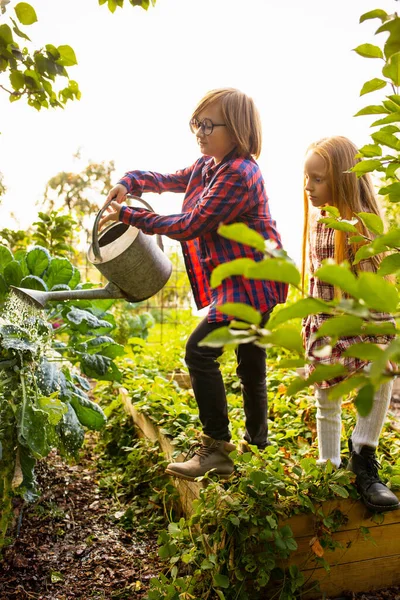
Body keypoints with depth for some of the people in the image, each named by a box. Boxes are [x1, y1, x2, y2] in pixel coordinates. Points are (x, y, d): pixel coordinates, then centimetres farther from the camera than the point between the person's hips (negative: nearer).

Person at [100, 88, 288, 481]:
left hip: (252, 283, -10)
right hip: (242, 284, 10)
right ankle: (257, 444, 33)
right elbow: (170, 181, 24)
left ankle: (216, 449, -7)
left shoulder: (238, 175, -18)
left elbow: (190, 226, -21)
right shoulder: (207, 166, 12)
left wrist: (130, 216, -14)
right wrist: (131, 182, 2)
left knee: (200, 349, -16)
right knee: (250, 362, 17)